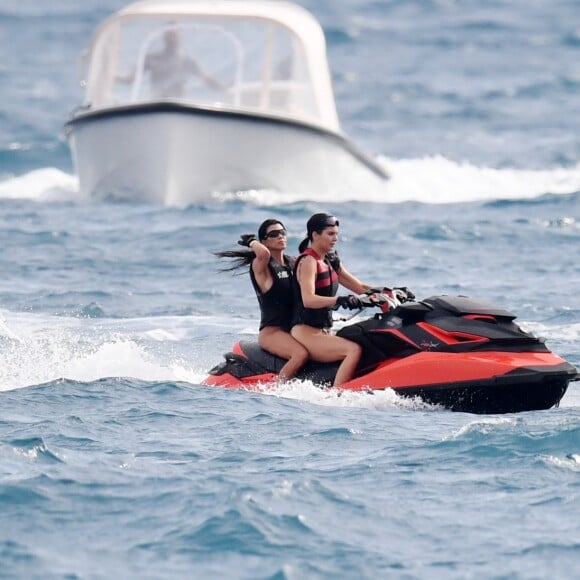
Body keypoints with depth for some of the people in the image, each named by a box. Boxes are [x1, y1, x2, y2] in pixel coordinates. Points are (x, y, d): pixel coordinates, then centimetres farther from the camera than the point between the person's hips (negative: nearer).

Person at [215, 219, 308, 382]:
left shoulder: (293, 263, 18)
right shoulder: (260, 265, -5)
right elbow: (263, 253, -26)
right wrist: (252, 242, -8)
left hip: (295, 329, 8)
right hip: (271, 331, -8)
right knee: (301, 354, -33)